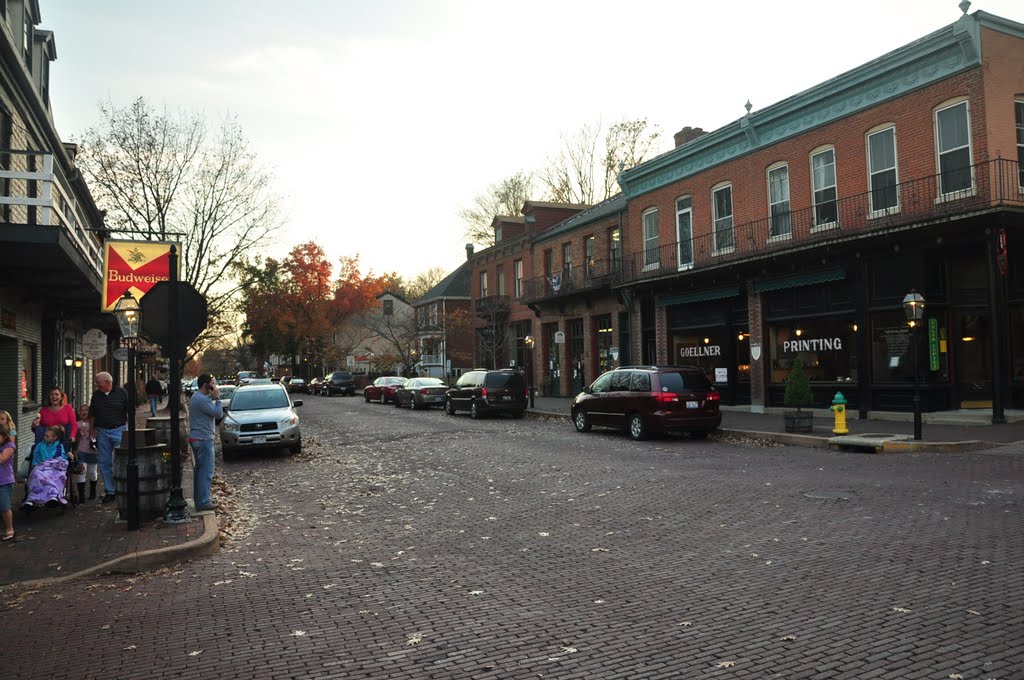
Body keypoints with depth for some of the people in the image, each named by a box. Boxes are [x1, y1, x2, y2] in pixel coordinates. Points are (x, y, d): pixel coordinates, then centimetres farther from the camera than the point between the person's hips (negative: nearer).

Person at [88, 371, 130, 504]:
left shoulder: (121, 393, -2)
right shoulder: (96, 395, 8)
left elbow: (130, 412, 0)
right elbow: (92, 414, 15)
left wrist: (129, 428, -5)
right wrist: (91, 430, 8)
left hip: (119, 430, -4)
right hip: (102, 432, 4)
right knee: (105, 463, 5)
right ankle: (109, 491, 13)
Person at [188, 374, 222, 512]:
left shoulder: (196, 397, 16)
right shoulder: (202, 399, -19)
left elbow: (216, 413, 17)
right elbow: (218, 413, -17)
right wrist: (217, 398, -11)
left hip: (197, 438, 11)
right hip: (203, 439, -11)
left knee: (199, 470, 17)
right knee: (206, 471, -8)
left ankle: (201, 498, 26)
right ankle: (203, 502, -7)